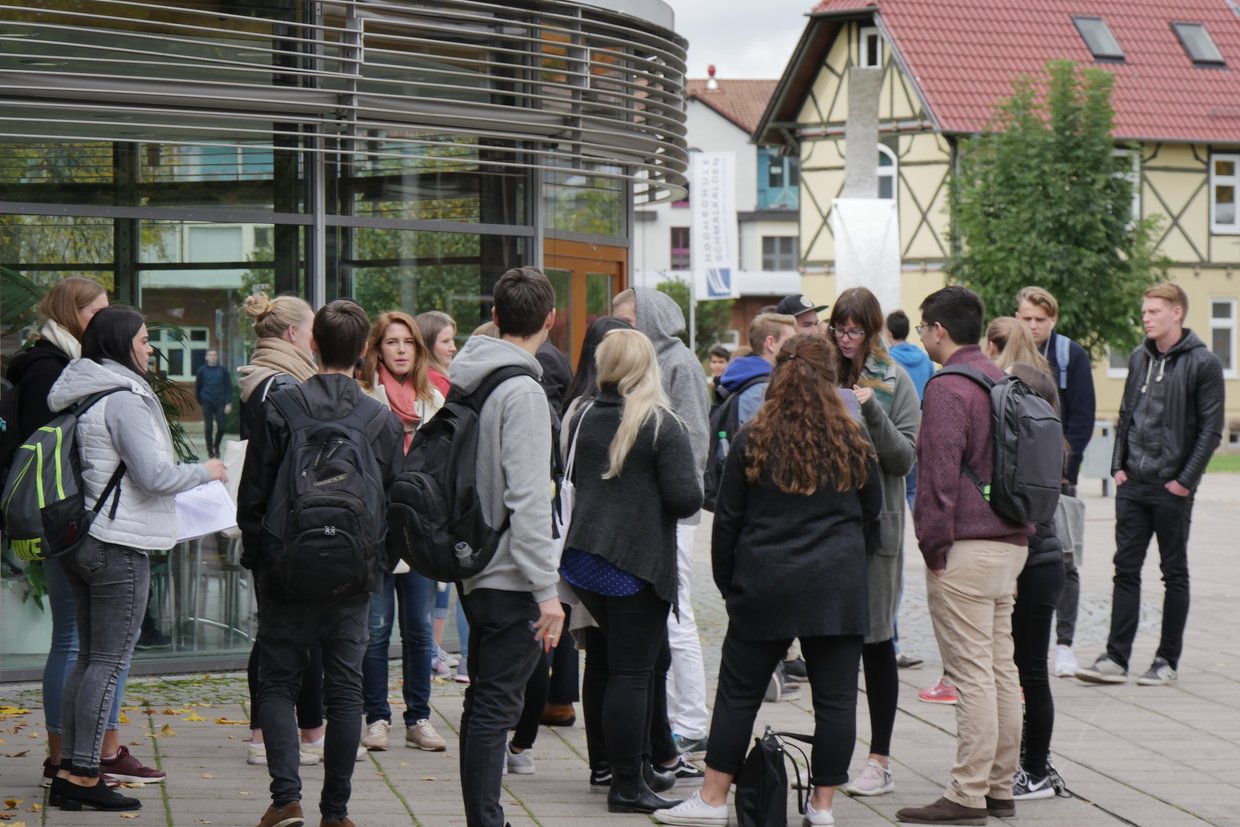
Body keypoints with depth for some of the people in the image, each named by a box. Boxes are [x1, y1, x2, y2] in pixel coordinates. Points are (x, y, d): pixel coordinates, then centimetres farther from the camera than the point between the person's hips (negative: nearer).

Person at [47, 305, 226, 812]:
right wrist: (205, 472, -2)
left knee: (89, 658, 13)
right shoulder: (123, 399, -14)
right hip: (118, 547, -9)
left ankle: (68, 771, 14)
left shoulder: (80, 397, 14)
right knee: (109, 662, -5)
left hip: (79, 539, 9)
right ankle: (84, 776, -5)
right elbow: (154, 475, -19)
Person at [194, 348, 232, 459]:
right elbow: (197, 388, 10)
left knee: (221, 427, -3)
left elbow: (228, 388, 2)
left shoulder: (223, 370, 3)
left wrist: (228, 403, -6)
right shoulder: (201, 371, 3)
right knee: (208, 428, 1)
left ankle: (216, 446, 21)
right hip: (207, 403, 0)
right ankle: (210, 450, 11)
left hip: (220, 403, 0)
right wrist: (200, 402, 10)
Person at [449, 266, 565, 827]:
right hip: (510, 577, -9)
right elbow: (528, 501, -21)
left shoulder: (467, 381, 9)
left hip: (474, 570, 9)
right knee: (495, 708, -5)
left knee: (483, 703, 16)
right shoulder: (522, 391, -16)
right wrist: (547, 590, -19)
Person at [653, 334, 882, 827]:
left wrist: (727, 583, 12)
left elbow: (726, 521, 1)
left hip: (765, 587, 0)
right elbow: (872, 510, 13)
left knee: (738, 693, 8)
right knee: (835, 696, 6)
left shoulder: (752, 442, -2)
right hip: (838, 588, 0)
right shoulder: (852, 443, 0)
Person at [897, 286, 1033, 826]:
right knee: (1001, 669, 12)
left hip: (966, 549, -9)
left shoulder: (947, 388, -12)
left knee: (972, 675, -8)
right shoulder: (1001, 381, 16)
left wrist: (934, 546, -10)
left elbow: (940, 474, -17)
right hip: (1011, 542, 9)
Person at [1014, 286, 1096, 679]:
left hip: (1057, 475, -2)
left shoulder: (1072, 357, 0)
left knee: (1063, 562, 0)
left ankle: (1064, 645, 6)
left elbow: (1083, 418, -2)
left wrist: (1063, 466, -10)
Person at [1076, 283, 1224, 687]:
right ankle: (1116, 658, 5)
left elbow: (1211, 429, -9)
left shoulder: (1203, 363, -8)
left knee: (1174, 573, 5)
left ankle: (1168, 660, 12)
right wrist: (1118, 465, 6)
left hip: (1172, 488, -5)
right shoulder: (1140, 358, 10)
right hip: (1132, 484, 5)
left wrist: (1186, 479, -13)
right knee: (1126, 569, 4)